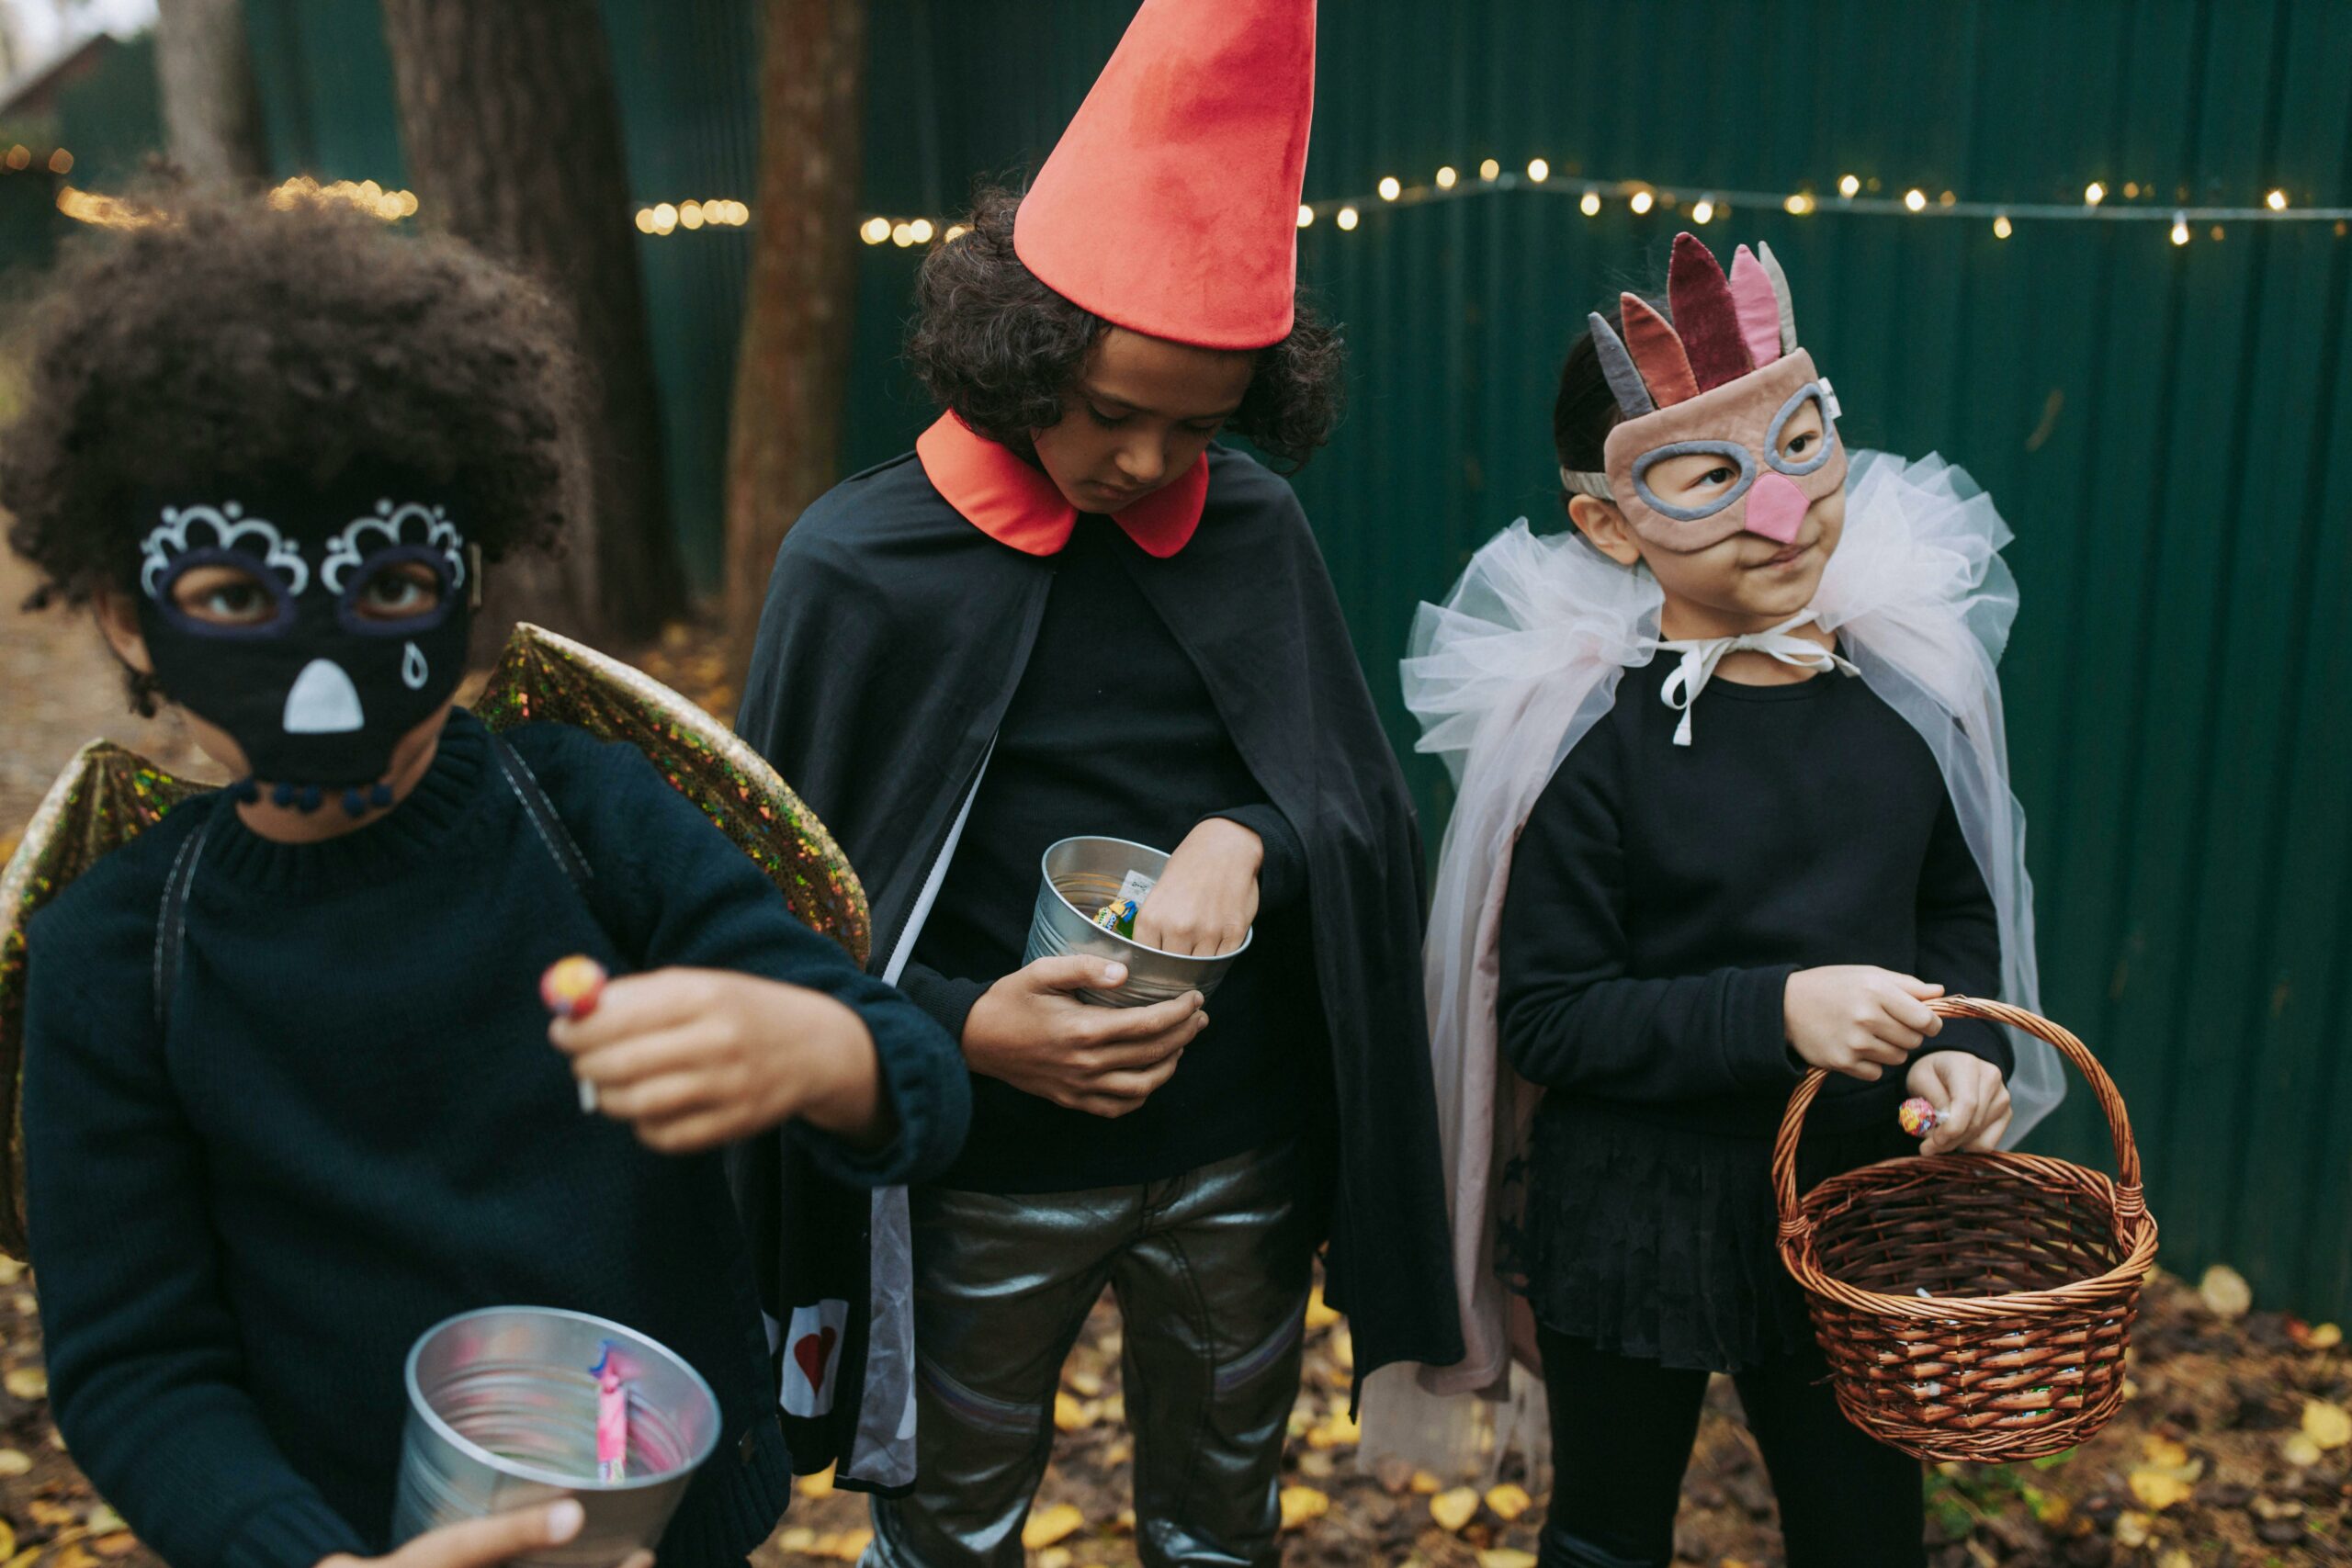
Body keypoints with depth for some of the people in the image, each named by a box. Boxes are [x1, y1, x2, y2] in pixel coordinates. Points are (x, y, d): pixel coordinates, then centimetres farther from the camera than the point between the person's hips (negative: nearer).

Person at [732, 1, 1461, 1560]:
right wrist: (960, 1026, -22)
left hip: (1246, 1155, 3)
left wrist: (1247, 838, -21)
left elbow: (1368, 803, 1)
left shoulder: (1255, 526, -5)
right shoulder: (862, 564, -13)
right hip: (992, 1177, -2)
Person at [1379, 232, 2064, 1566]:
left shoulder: (1908, 677, -6)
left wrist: (1964, 1044, -11)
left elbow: (1961, 905, 8)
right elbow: (1546, 1018, -17)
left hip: (1860, 1197, 4)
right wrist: (1778, 1012, -27)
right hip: (1639, 1217, -3)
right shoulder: (1591, 733, -19)